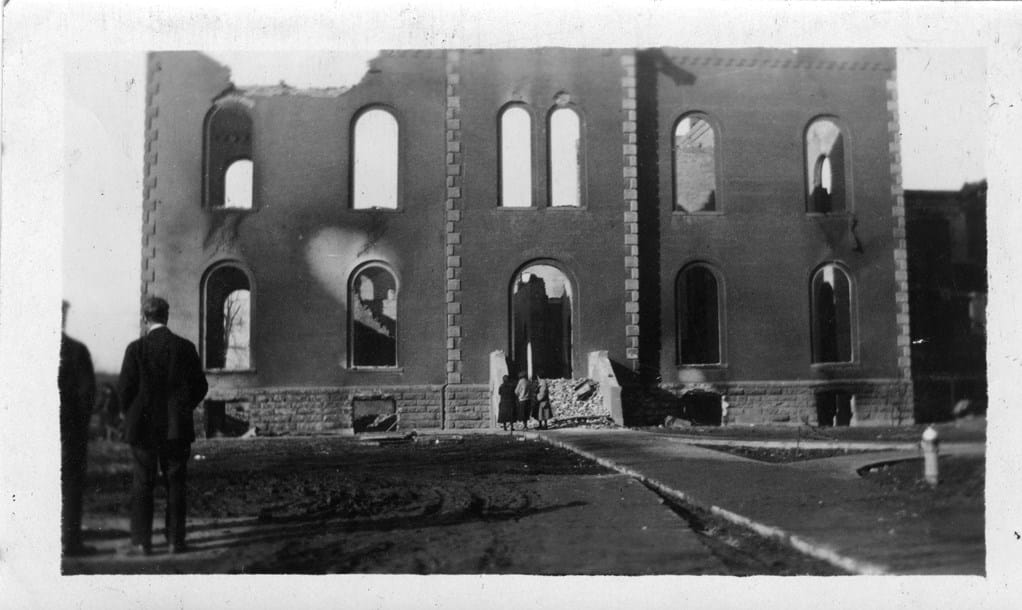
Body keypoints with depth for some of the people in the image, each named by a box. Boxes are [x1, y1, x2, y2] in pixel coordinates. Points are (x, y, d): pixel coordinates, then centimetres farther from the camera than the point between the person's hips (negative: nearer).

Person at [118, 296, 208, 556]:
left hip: (143, 427, -1)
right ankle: (175, 541, 9)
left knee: (142, 485, 6)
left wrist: (131, 415, 11)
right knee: (175, 485, 8)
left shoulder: (136, 348, -8)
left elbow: (125, 388, -7)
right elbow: (200, 386, 1)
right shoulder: (185, 347, -2)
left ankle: (141, 542, 6)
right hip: (176, 427, 2)